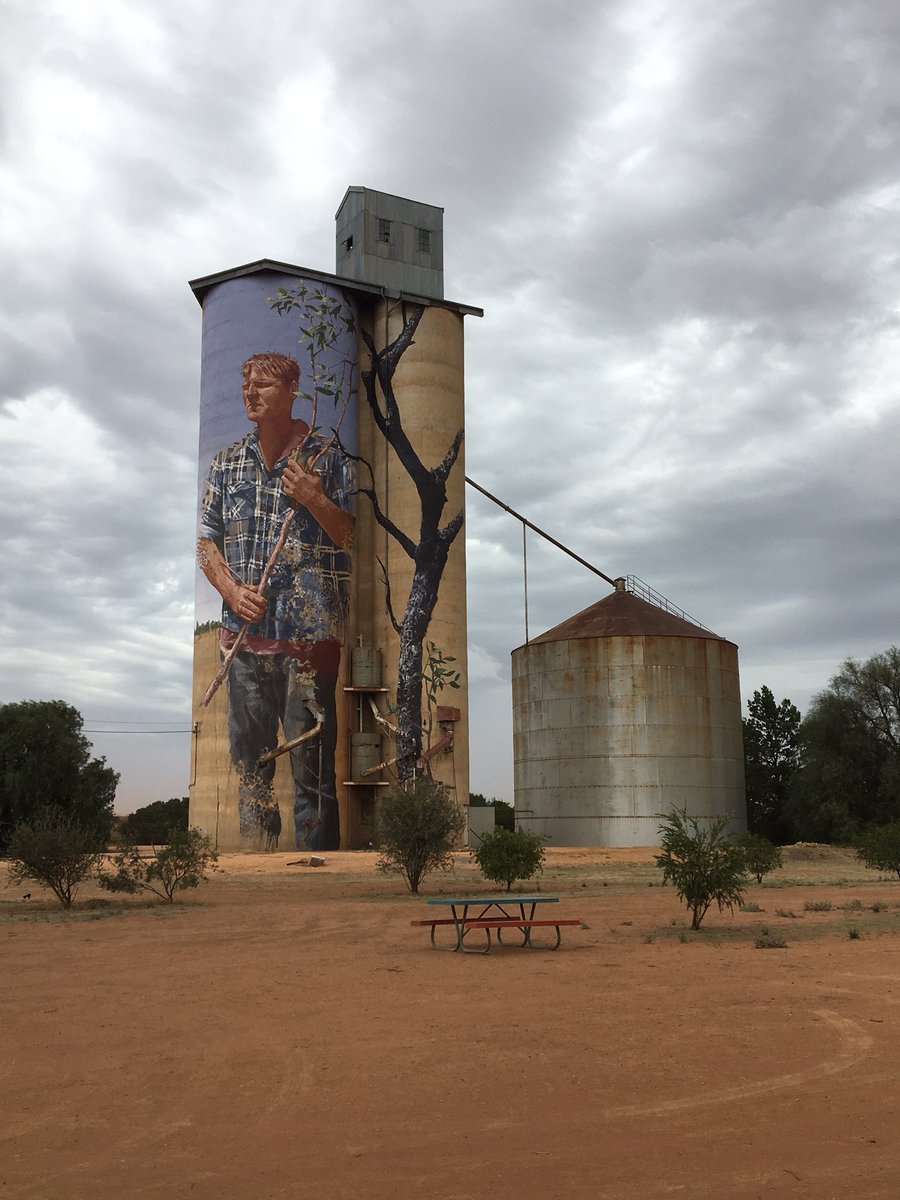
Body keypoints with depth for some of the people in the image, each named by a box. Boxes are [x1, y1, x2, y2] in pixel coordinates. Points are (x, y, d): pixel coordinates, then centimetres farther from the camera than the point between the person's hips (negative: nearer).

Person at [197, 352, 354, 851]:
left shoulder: (328, 458, 0)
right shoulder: (227, 462, 12)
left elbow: (357, 538, 0)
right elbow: (206, 538, 14)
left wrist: (315, 500, -15)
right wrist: (230, 589, -3)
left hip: (309, 636, -4)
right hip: (244, 634, 4)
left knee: (312, 766, -1)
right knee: (249, 759, 12)